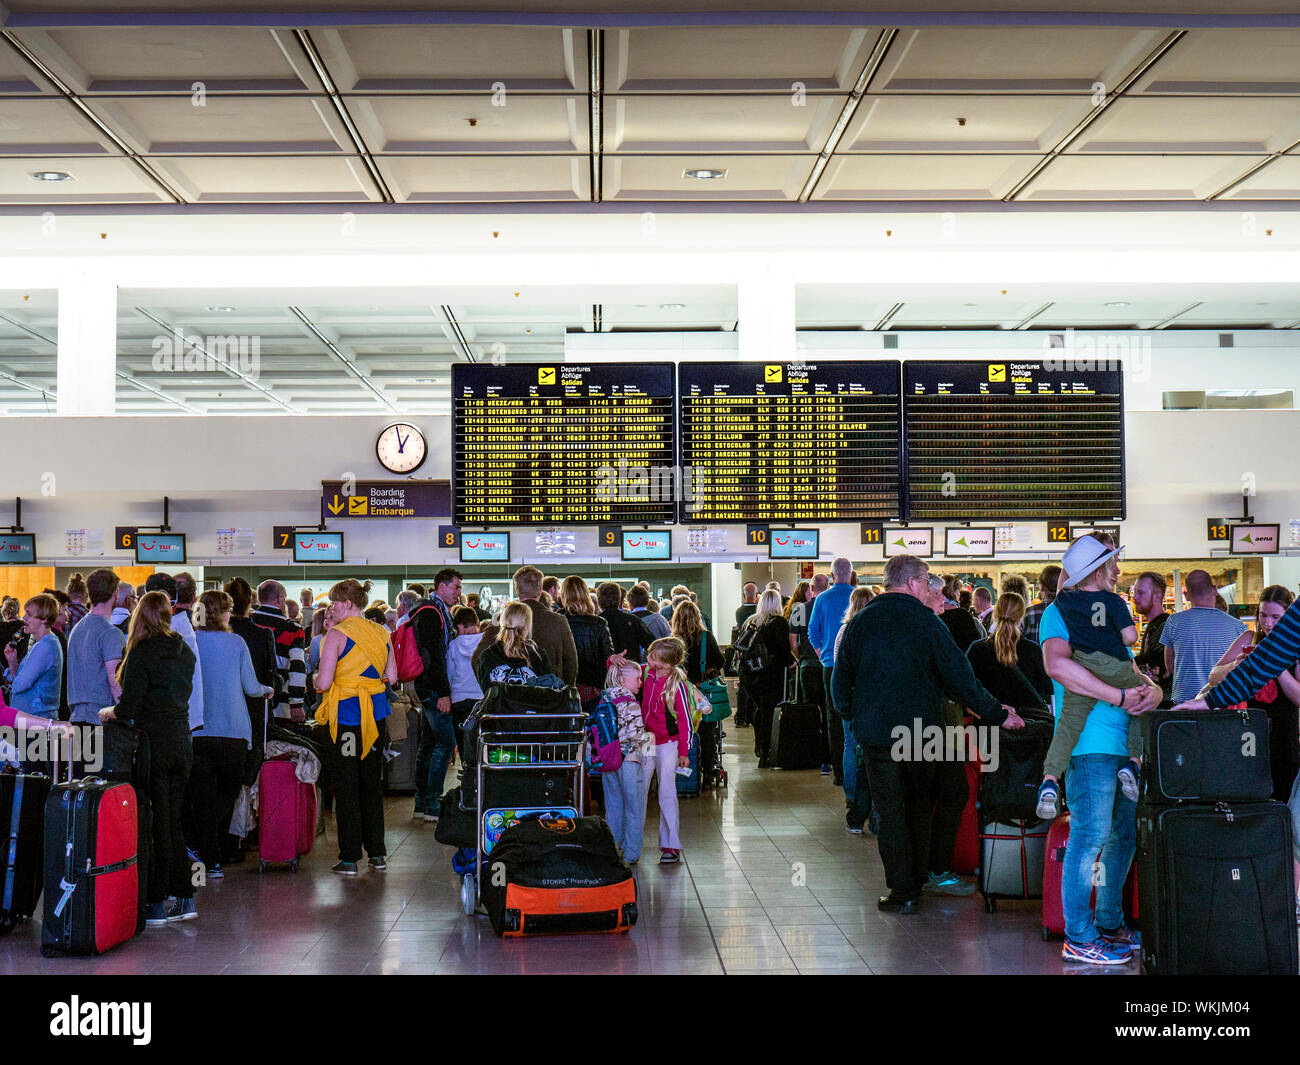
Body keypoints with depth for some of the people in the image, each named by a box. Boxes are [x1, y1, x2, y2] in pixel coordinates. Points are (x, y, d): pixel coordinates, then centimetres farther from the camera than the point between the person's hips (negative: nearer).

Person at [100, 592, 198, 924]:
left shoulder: (142, 651, -12)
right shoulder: (185, 651, 8)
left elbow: (130, 705, -15)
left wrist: (110, 712, 5)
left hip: (154, 742, -6)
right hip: (182, 741, 6)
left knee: (156, 824, 0)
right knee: (174, 822, 14)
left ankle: (156, 905, 4)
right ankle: (184, 899, 16)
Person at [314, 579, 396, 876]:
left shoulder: (337, 635, -12)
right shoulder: (381, 633, 6)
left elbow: (323, 682, -16)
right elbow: (392, 676, 10)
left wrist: (317, 680, 5)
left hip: (346, 715, -6)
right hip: (376, 715, 6)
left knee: (346, 787, 2)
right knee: (372, 784, 15)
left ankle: (349, 858, 4)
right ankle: (377, 854, 17)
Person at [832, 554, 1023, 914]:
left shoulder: (859, 622, 1)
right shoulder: (925, 621, -6)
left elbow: (840, 682, 6)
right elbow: (959, 677, -7)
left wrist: (853, 718, 20)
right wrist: (998, 715, 1)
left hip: (875, 732, 1)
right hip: (920, 729, -1)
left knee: (890, 811, 5)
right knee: (920, 806, 17)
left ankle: (903, 892, 4)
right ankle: (918, 880, 25)